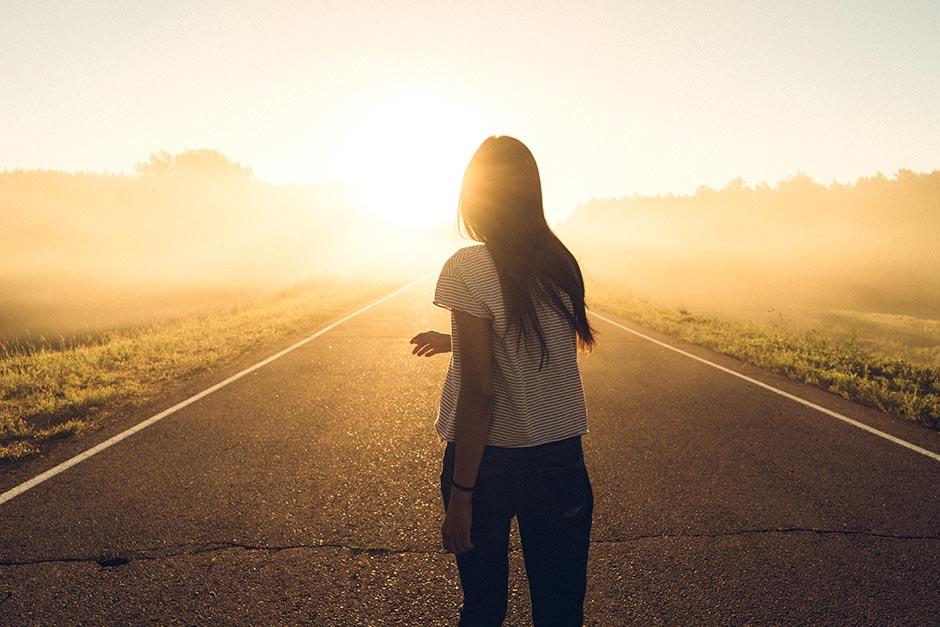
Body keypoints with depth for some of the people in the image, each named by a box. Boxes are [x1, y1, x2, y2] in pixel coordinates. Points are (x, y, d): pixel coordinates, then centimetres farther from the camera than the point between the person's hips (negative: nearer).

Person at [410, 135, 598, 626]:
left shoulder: (468, 268, -15)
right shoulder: (562, 264, 3)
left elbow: (480, 392, -18)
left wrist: (459, 493, -12)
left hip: (490, 461, -4)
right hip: (561, 459, 5)